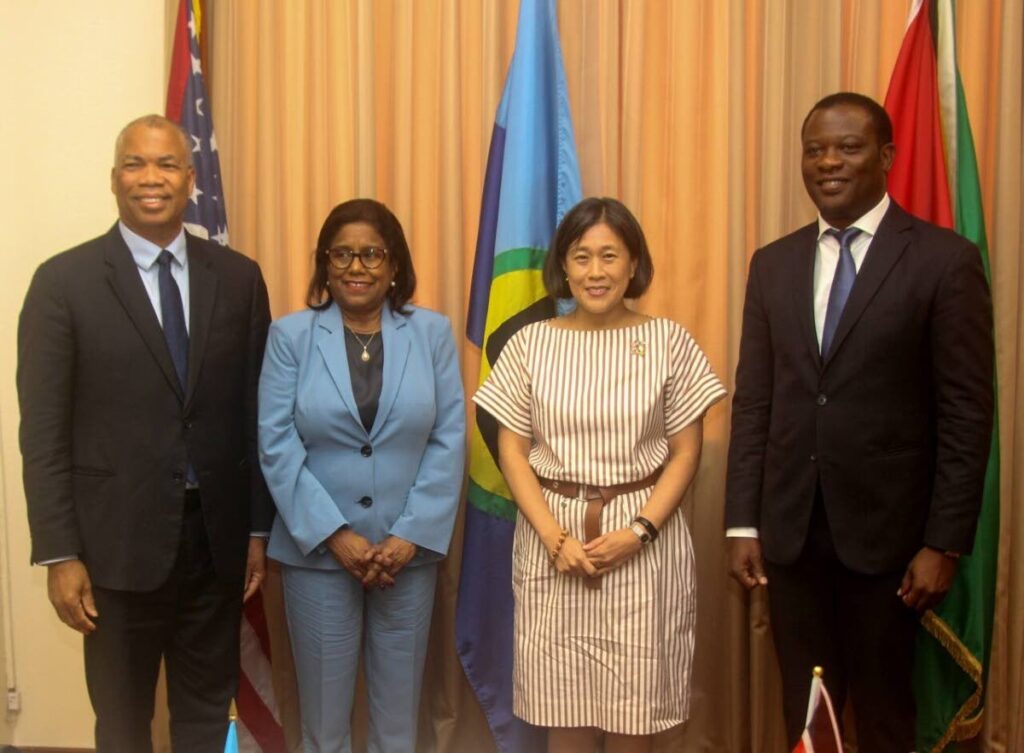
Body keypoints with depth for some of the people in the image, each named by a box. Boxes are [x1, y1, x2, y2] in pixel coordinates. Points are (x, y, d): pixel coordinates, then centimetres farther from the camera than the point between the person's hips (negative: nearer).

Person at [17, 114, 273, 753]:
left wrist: (260, 527, 4)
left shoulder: (238, 278, 2)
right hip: (120, 539, -2)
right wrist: (59, 554, -10)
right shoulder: (65, 281, -5)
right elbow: (44, 431, -6)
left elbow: (257, 411, 4)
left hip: (217, 535, 2)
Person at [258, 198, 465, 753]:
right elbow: (276, 445, -6)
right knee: (323, 706, 11)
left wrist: (411, 535, -10)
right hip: (317, 549, -1)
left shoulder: (432, 332, 1)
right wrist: (334, 535, -13)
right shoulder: (290, 335, -2)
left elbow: (449, 441, -2)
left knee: (399, 706, 14)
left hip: (408, 549, 1)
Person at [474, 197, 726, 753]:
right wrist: (555, 537, -10)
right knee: (563, 702, 9)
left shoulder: (668, 341, -1)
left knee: (634, 704, 7)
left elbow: (685, 452, 0)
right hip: (552, 537, 1)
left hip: (644, 543, -1)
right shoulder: (530, 343, 1)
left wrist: (639, 531, -12)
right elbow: (512, 451, 1)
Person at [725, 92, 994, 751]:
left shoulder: (945, 260, -6)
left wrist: (946, 542, -10)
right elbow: (753, 401, 6)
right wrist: (743, 523, 2)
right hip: (790, 528, 4)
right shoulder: (774, 264, 7)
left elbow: (967, 414, -8)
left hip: (885, 526, -3)